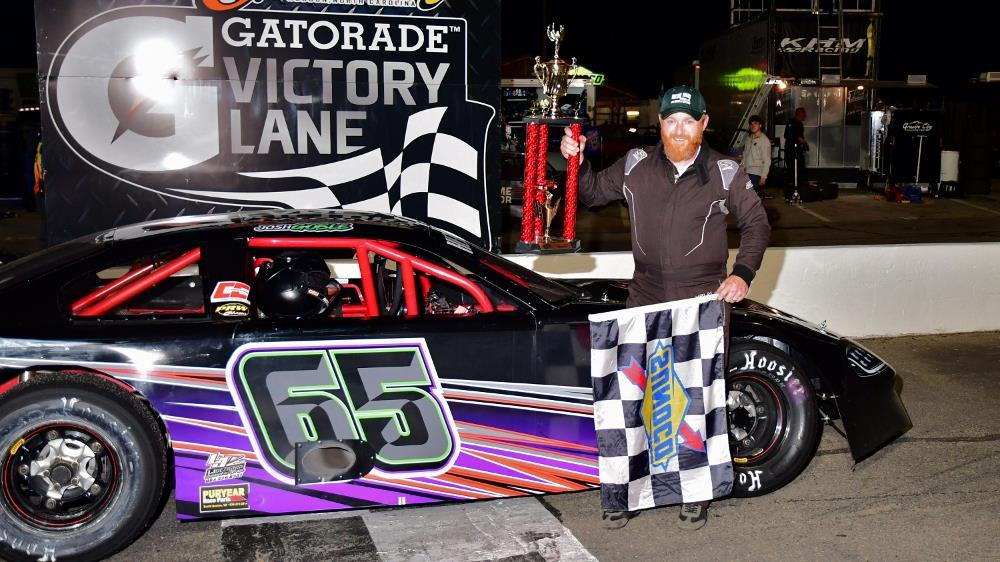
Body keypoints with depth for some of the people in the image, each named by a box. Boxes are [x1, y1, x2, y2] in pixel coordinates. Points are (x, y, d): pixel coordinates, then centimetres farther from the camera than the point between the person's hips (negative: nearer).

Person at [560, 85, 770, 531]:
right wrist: (577, 162, -4)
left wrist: (742, 273, -7)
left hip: (703, 301, -2)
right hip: (646, 298, 2)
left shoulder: (725, 173, -2)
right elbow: (592, 194, 15)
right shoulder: (636, 166, 2)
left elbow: (756, 223, 6)